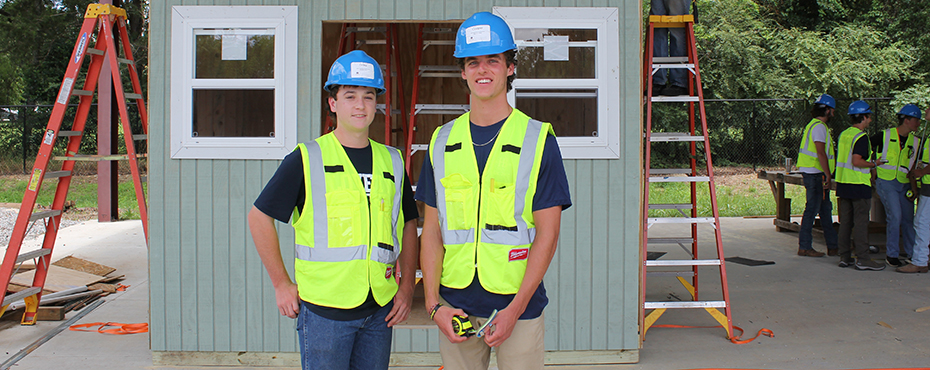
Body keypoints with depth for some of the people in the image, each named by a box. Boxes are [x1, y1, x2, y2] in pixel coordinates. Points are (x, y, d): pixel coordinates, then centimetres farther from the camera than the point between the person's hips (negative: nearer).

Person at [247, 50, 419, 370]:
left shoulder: (392, 162, 9)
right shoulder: (307, 159, -4)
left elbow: (409, 224, 18)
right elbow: (260, 217, 0)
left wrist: (407, 285, 9)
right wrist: (281, 284, -2)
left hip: (380, 309, 4)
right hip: (324, 309, -4)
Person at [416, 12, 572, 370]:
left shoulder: (538, 139, -2)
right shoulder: (442, 142, 7)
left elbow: (547, 233, -5)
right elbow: (432, 230, 7)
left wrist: (515, 307, -13)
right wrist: (434, 304, -3)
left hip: (518, 305, -2)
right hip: (455, 306, 3)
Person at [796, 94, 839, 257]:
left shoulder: (814, 125, 19)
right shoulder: (819, 127, -14)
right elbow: (821, 153, -20)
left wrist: (827, 175, 21)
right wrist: (828, 175, -18)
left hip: (816, 175, 11)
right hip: (815, 174, -11)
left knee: (825, 209, 13)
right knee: (812, 209, -6)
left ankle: (832, 246, 18)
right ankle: (804, 247, -2)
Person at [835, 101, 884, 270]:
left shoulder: (843, 135, 12)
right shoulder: (861, 137, -14)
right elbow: (856, 161, -22)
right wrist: (873, 164, -7)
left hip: (843, 184, 8)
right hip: (859, 184, -8)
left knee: (845, 221, 10)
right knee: (861, 222, -4)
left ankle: (844, 256, 13)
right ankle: (862, 259, -3)